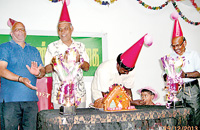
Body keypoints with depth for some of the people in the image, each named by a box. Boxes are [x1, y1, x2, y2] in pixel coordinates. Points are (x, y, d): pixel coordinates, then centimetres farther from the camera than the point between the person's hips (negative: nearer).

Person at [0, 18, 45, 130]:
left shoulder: (34, 51, 20)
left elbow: (43, 71, 16)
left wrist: (38, 73, -9)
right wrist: (20, 79, -20)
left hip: (31, 99, 4)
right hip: (10, 99, -4)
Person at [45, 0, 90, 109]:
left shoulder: (80, 46, 11)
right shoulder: (52, 47, 5)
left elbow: (87, 68, 8)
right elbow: (47, 69, 0)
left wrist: (79, 60, -11)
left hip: (79, 93, 2)